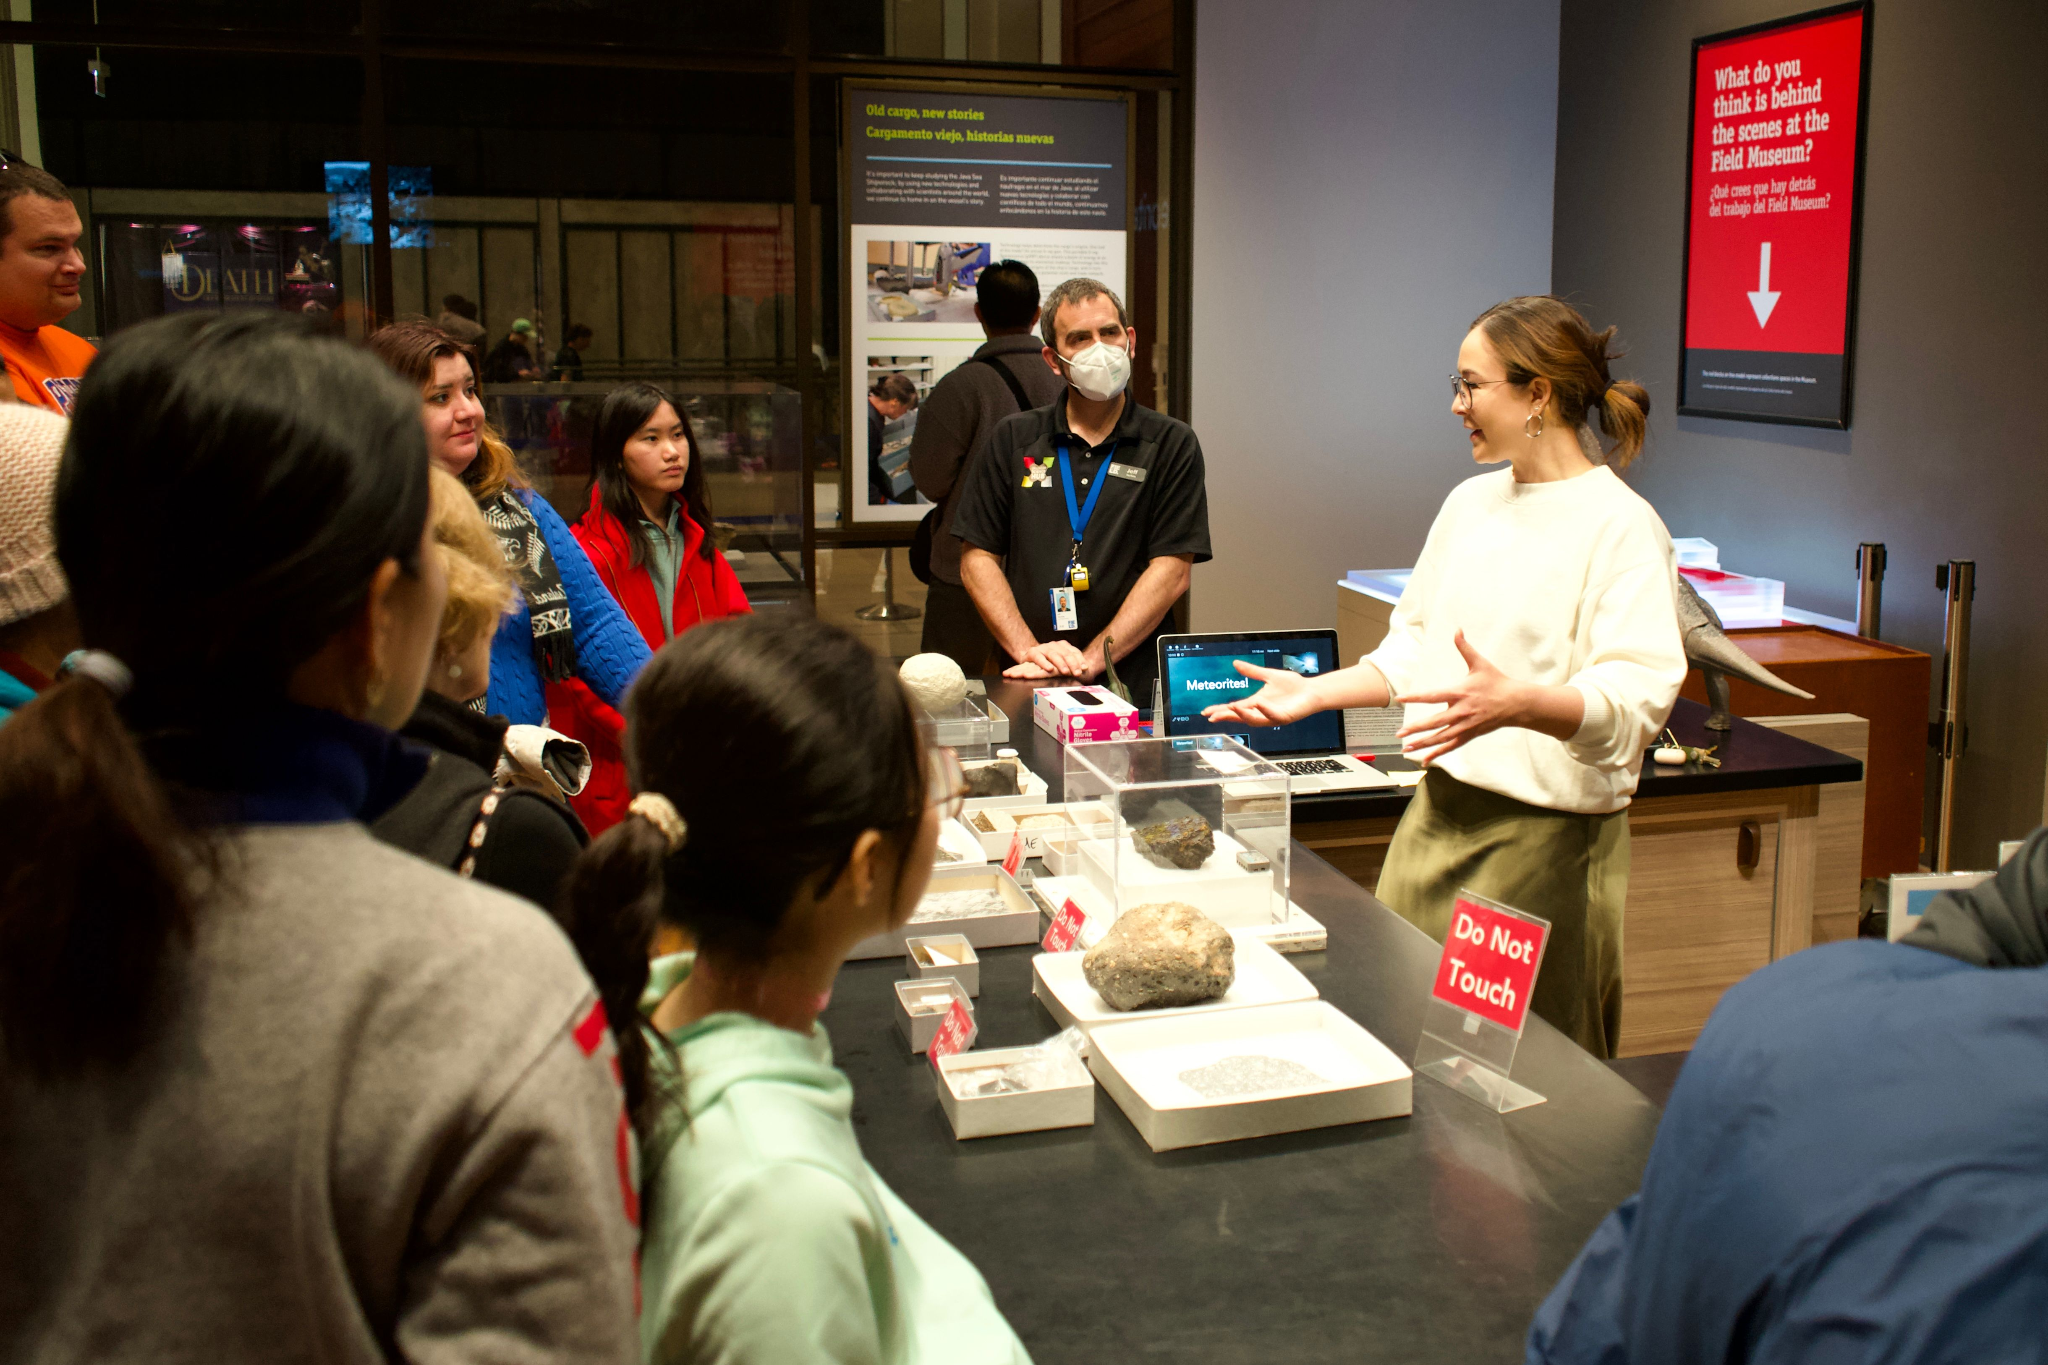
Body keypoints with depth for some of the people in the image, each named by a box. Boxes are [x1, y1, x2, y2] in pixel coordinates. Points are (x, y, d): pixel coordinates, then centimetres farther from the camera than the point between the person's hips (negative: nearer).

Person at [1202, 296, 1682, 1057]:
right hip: (1438, 815, 7)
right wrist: (1312, 694, 12)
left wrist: (1515, 704, -38)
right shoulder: (1471, 503, 11)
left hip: (1546, 832, -7)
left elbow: (1635, 701, -22)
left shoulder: (1622, 528, -12)